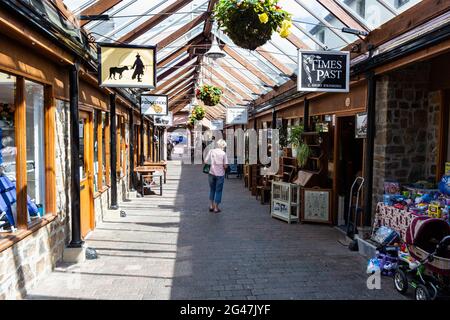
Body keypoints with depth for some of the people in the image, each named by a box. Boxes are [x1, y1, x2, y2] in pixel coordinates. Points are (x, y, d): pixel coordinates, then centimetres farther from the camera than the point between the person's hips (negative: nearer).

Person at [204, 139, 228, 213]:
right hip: (220, 174, -3)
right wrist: (223, 167, 8)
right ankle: (216, 208, 15)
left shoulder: (211, 151, -3)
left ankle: (211, 206, 25)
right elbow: (225, 166, -13)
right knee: (218, 191, 10)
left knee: (212, 189, 21)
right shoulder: (223, 153, -10)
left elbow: (205, 161, -4)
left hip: (212, 173, 3)